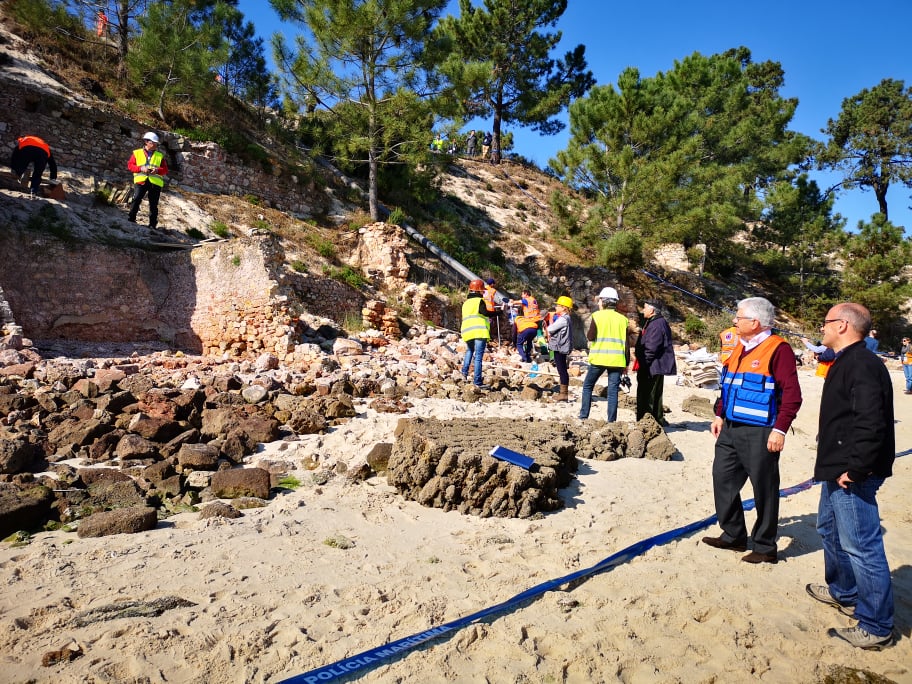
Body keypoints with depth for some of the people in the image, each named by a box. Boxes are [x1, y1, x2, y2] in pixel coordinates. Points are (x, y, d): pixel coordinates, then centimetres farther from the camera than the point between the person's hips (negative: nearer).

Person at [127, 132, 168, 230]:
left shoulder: (160, 156, 16)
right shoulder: (137, 153, 12)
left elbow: (165, 170, 10)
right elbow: (130, 165, 5)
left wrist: (157, 170, -11)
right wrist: (141, 168, -12)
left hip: (155, 182, 2)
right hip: (141, 180, -2)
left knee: (153, 204, 1)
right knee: (136, 199, -15)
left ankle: (152, 224, 6)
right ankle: (131, 219, -7)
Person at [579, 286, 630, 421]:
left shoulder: (597, 315, -2)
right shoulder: (623, 319, 8)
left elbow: (590, 337, -8)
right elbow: (626, 343, 6)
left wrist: (588, 333, 14)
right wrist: (626, 363, 11)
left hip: (599, 358, -2)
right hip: (617, 360, 2)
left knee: (587, 386, 12)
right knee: (613, 391, 5)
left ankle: (583, 416, 9)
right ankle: (611, 421, 3)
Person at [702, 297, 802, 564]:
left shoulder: (778, 349, -13)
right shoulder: (740, 348, 13)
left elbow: (792, 394, -17)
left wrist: (780, 429, -21)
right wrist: (719, 415, 17)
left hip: (760, 433, -9)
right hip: (731, 429, 9)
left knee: (764, 489, 3)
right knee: (723, 479, 13)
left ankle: (765, 547, 17)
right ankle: (734, 536, 28)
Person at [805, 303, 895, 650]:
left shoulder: (863, 365, -21)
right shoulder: (846, 362, 13)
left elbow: (871, 424, -29)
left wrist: (855, 469, -25)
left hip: (852, 476, -11)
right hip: (837, 469, 11)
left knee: (860, 546, -4)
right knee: (830, 530, 25)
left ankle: (876, 627, 7)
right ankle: (843, 592, 43)